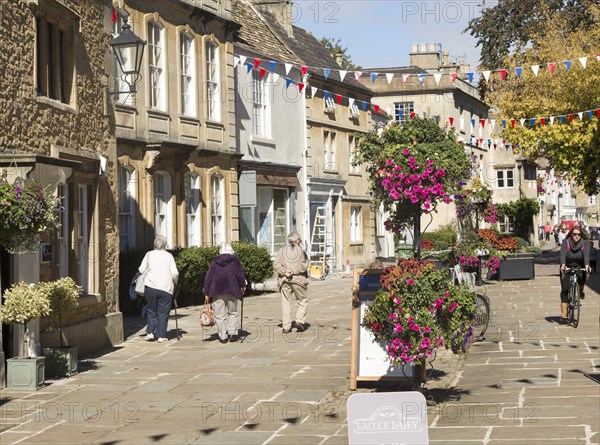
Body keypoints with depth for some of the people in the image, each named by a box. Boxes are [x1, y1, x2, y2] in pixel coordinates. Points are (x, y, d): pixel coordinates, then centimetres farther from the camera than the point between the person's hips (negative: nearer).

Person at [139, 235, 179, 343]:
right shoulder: (168, 256, 2)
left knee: (151, 311, 15)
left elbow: (141, 270, 4)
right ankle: (161, 336, 2)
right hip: (165, 288, -1)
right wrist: (175, 282, 15)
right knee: (163, 312, 5)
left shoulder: (149, 254, 5)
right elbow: (175, 273, -3)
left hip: (150, 286, 1)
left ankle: (150, 332, 6)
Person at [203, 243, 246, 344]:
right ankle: (232, 333, 5)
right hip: (231, 290, -1)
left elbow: (208, 277, 8)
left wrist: (206, 291, 11)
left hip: (216, 291, 1)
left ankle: (223, 336, 2)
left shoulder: (215, 262, 11)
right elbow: (240, 274, -1)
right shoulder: (234, 261, 5)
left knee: (219, 315, 4)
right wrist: (242, 286, 15)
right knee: (232, 312, 14)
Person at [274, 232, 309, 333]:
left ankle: (286, 326, 3)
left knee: (286, 303, 5)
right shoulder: (301, 251, 2)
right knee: (302, 301, 12)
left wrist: (284, 272, -10)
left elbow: (276, 264, 1)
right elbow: (304, 265, -10)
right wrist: (293, 271, -12)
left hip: (284, 279, 3)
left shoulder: (281, 250, 12)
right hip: (298, 279, -3)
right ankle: (299, 321, -4)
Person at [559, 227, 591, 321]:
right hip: (567, 268, -1)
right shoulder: (565, 243, -15)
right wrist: (563, 265, -48)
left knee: (582, 277, -30)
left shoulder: (584, 244, -11)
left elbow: (586, 255, -26)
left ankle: (581, 290, 5)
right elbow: (563, 254, -29)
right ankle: (563, 312, -7)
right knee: (564, 290, -10)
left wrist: (587, 265, -45)